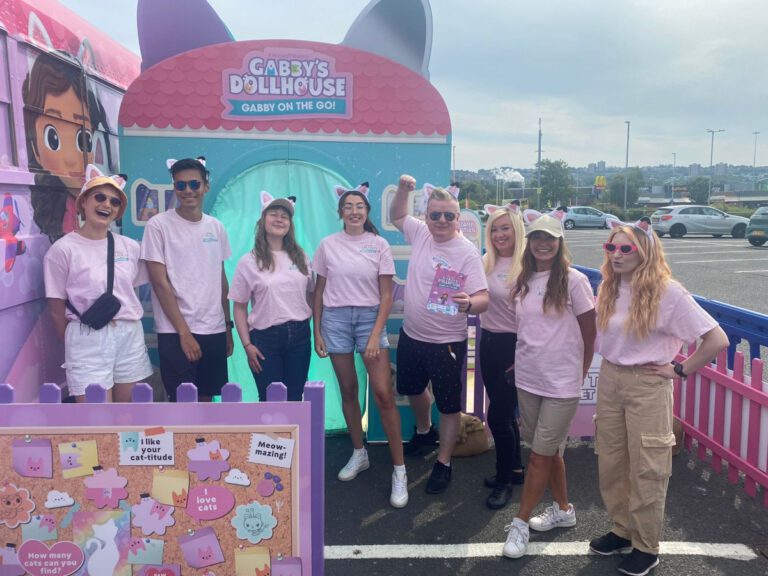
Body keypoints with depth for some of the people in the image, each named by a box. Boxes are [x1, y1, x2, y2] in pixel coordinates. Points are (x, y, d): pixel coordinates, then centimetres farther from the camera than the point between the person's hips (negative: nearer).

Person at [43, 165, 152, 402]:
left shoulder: (130, 247, 6)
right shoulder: (63, 249, -6)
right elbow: (57, 310, -1)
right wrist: (76, 345, 5)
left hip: (131, 336, 5)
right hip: (88, 340, -4)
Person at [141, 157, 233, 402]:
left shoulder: (216, 227, 8)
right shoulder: (158, 225, -6)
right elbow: (160, 284, -10)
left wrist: (228, 326, 12)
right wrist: (184, 332, -13)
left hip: (214, 330, 5)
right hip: (176, 333, -4)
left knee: (206, 399, 12)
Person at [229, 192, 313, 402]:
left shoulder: (301, 257, 7)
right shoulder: (249, 262, -2)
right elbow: (240, 307, -1)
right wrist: (247, 345, -7)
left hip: (299, 335, 3)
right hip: (265, 338, -3)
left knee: (295, 398, 9)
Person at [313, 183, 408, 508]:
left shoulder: (379, 245, 0)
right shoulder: (328, 245, 4)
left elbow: (386, 294, -1)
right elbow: (319, 291, 9)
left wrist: (376, 334, -9)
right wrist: (317, 331, 5)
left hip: (370, 317, -2)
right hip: (336, 318, 2)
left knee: (383, 393, -9)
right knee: (348, 391, 10)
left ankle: (399, 469, 1)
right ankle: (358, 454, 30)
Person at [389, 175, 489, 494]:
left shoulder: (467, 252, -17)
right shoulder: (420, 233, -1)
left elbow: (482, 298, -21)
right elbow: (396, 215, 18)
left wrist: (468, 303, -45)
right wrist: (403, 189, -1)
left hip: (446, 343, -6)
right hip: (411, 336, 6)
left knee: (448, 405, 6)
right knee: (412, 388, 26)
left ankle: (443, 463, 23)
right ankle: (424, 430, 54)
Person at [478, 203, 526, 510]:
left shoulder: (527, 265, -14)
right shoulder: (486, 262, 6)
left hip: (514, 345, -6)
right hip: (489, 343, 6)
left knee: (498, 415, -1)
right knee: (504, 413, 17)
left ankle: (504, 480, 19)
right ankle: (515, 469, 36)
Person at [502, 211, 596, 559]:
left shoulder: (573, 280, -10)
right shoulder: (524, 282, 5)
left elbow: (590, 331, -4)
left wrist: (580, 371, 2)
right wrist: (520, 361, 6)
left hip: (561, 383, -5)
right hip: (527, 379, 5)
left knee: (541, 454, 2)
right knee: (548, 450, 18)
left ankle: (520, 523, 15)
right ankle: (563, 509, 37)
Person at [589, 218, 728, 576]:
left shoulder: (667, 292, -16)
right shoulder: (609, 288, 1)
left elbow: (717, 340, -16)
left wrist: (679, 370, -11)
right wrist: (609, 369, 6)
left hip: (647, 386, -6)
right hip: (609, 379, 6)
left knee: (646, 469, 6)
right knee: (610, 464, 14)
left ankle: (646, 547, 22)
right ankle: (622, 531, 33)